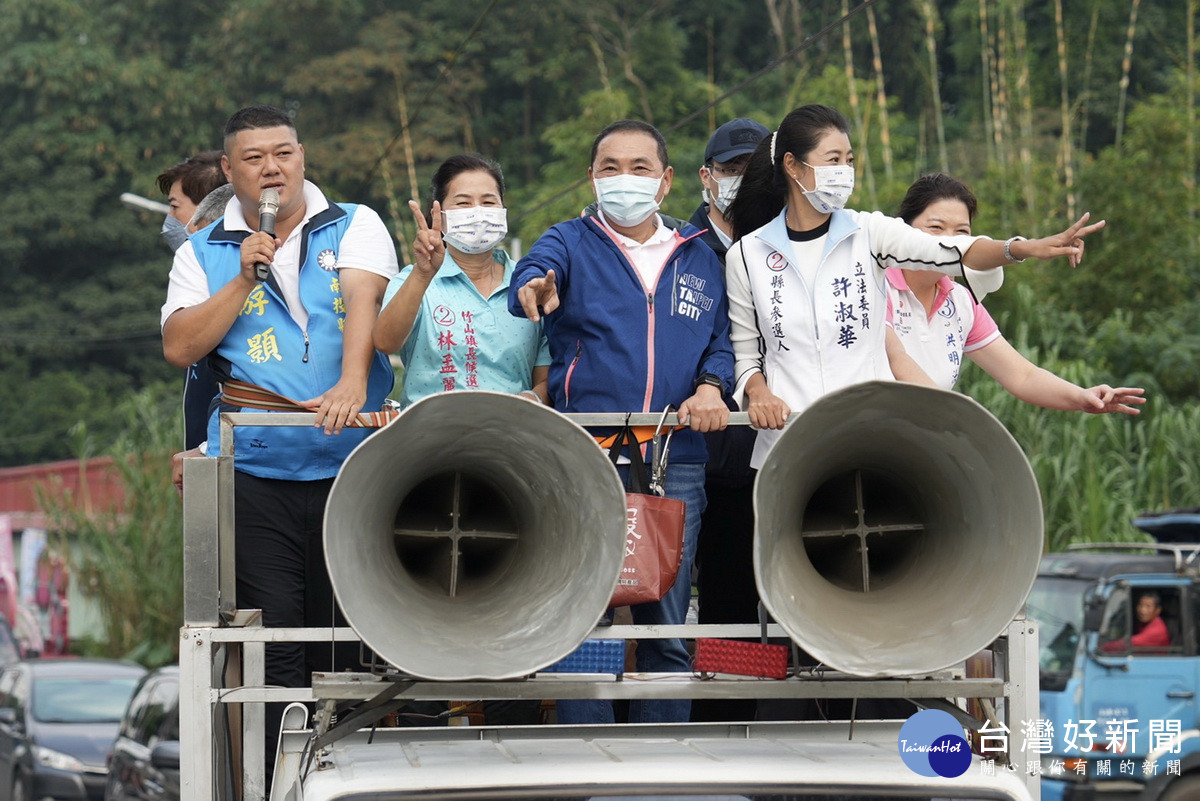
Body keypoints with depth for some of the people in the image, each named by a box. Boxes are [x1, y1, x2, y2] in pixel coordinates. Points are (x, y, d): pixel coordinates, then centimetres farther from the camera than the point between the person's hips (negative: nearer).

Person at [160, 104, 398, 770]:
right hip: (255, 477, 0)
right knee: (273, 649, -4)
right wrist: (243, 279, -9)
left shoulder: (354, 228, 8)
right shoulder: (204, 254, 11)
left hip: (352, 468, 0)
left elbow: (362, 301, -11)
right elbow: (179, 347, 0)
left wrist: (351, 382, -29)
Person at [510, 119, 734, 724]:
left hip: (675, 464, 3)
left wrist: (710, 386, -6)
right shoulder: (572, 243, 8)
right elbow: (535, 269, -14)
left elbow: (722, 342, 17)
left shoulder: (698, 259, 18)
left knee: (667, 626, 4)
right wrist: (534, 289, -39)